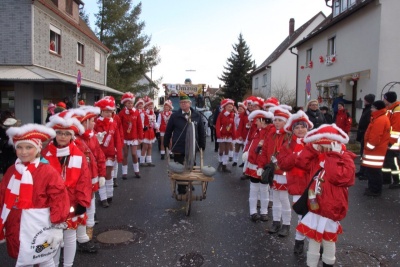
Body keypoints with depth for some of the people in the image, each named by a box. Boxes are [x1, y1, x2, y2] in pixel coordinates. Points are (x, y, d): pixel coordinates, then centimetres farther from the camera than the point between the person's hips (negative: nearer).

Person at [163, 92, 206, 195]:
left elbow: (201, 132, 6)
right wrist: (166, 145, 5)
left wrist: (202, 145, 7)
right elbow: (168, 131, 2)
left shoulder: (197, 115, -1)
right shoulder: (175, 116, -5)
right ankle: (181, 191, 21)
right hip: (178, 148, -1)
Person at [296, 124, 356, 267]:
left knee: (328, 240, 13)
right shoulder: (317, 157, 6)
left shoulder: (345, 159, -12)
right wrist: (312, 148, -7)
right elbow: (301, 162, -2)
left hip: (330, 209, -5)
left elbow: (339, 176, -27)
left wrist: (334, 156, -23)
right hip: (314, 206, 5)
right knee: (313, 238, 16)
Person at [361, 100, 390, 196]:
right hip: (377, 150, 11)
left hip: (375, 151, -11)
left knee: (373, 171, -4)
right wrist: (367, 149, 21)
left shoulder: (380, 120, -20)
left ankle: (375, 190, 5)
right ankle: (373, 188, 25)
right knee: (373, 170, 17)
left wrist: (367, 149, -17)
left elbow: (375, 138, -25)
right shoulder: (382, 118, 16)